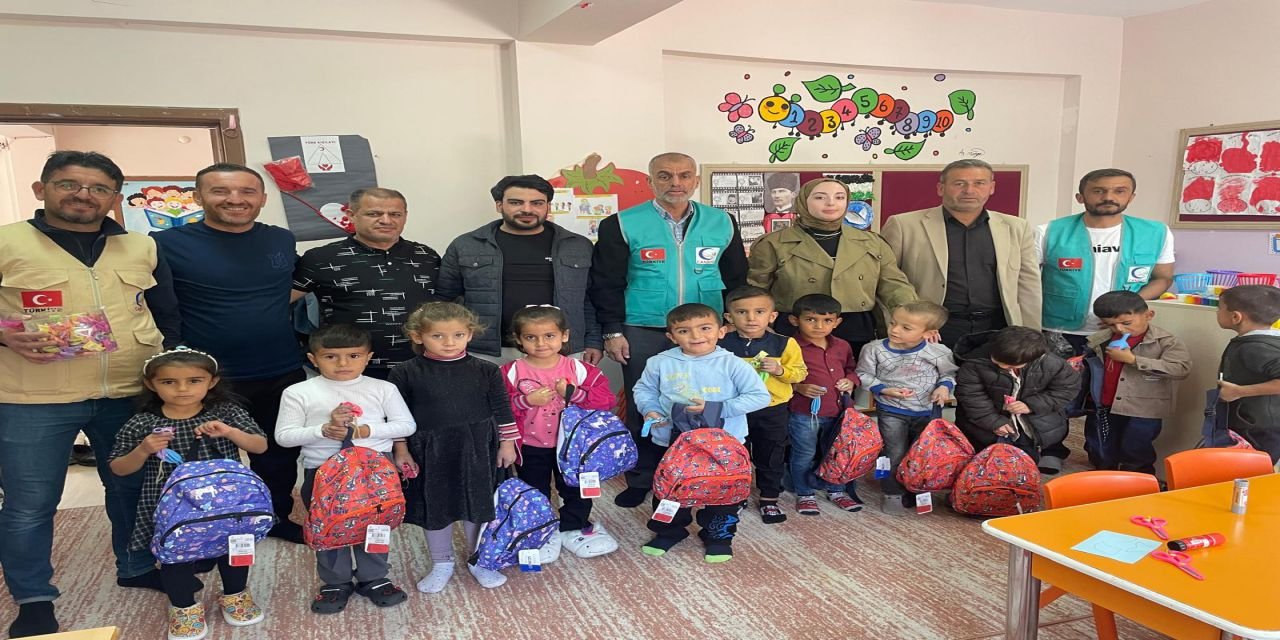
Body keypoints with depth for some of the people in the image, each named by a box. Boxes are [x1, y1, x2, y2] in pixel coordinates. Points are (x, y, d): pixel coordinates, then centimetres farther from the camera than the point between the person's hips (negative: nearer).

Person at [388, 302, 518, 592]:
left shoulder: (486, 371, -4)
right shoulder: (406, 374, -7)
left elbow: (501, 409, 3)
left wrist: (507, 443, 3)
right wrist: (401, 449, -1)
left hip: (477, 451, 0)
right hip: (430, 453, 0)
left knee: (478, 505, 12)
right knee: (435, 507, 13)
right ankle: (442, 564, 33)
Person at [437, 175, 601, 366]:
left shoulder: (578, 247, 7)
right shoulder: (465, 246, 4)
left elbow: (591, 301, 10)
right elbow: (443, 301, 8)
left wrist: (594, 342, 1)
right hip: (487, 354, 0)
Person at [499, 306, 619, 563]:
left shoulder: (579, 369, -10)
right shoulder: (511, 372, -12)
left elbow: (605, 399, -14)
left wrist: (574, 393, -27)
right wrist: (526, 401, -28)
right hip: (531, 447, 0)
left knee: (576, 489, 16)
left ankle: (573, 528, 38)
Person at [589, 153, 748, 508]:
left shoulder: (722, 223, 5)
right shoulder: (623, 225, -2)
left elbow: (736, 279, 12)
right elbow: (606, 284, -1)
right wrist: (613, 332, -6)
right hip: (643, 334, -1)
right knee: (644, 408, 6)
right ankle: (641, 480, 21)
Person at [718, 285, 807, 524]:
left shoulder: (783, 344, -10)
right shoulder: (721, 344, -10)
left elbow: (799, 372, -5)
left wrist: (780, 370, -21)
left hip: (772, 411, 0)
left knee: (771, 457, 14)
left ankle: (769, 499, 32)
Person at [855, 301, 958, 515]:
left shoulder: (939, 352, -12)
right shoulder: (875, 349, -14)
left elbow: (949, 374, 5)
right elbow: (864, 375, -5)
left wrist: (944, 387, -15)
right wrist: (884, 389, -17)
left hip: (928, 411, 2)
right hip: (891, 411, -1)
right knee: (895, 453, -1)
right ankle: (892, 494, 15)